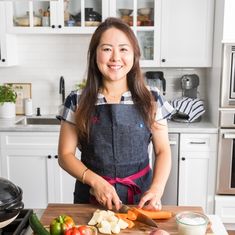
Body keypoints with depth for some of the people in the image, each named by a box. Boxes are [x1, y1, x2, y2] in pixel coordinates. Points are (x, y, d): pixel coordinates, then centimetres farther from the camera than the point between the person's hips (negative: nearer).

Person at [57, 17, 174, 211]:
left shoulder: (152, 100, -4)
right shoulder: (77, 102, -5)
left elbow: (162, 151, 1)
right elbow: (65, 155, -2)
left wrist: (157, 188, -15)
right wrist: (95, 180, -17)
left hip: (141, 196, 1)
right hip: (91, 196, 0)